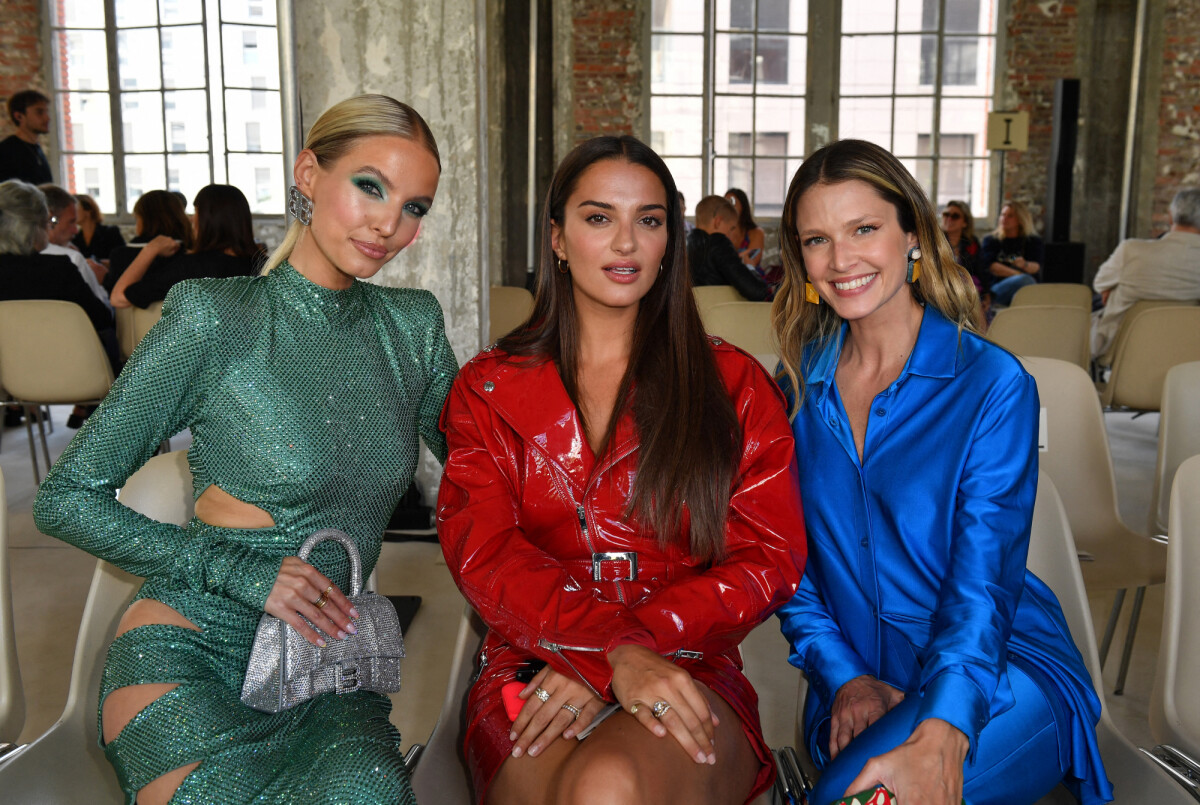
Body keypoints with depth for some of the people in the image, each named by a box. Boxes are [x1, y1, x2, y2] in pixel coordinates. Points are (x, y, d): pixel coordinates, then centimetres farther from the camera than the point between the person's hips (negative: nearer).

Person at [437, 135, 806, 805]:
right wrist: (617, 651, -22)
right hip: (530, 672, 1)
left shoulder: (734, 384, 10)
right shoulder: (488, 390, 12)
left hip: (686, 673, 0)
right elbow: (481, 554, -2)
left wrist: (608, 657, -13)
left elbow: (771, 560, 1)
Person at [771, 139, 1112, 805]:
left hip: (997, 675, -2)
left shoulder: (994, 384, -8)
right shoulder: (797, 384, 4)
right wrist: (841, 676, -9)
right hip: (858, 683, 3)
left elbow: (984, 578, -17)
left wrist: (939, 737, -32)